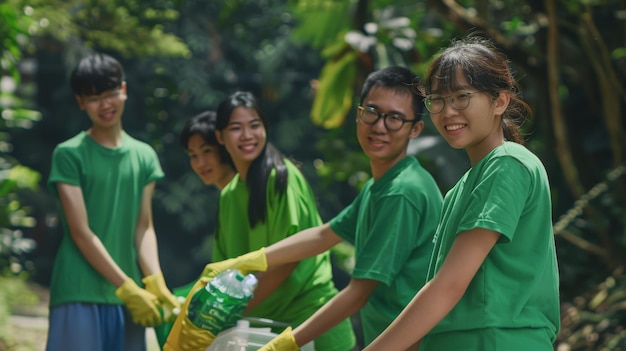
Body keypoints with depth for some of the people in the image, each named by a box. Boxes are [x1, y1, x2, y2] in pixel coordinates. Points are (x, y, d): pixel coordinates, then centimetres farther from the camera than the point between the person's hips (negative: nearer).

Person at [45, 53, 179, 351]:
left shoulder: (144, 156, 12)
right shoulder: (69, 154, -2)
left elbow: (144, 227, 8)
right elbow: (81, 233, -8)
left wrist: (155, 282, -9)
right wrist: (128, 288, -12)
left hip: (128, 296, 4)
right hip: (80, 294, -4)